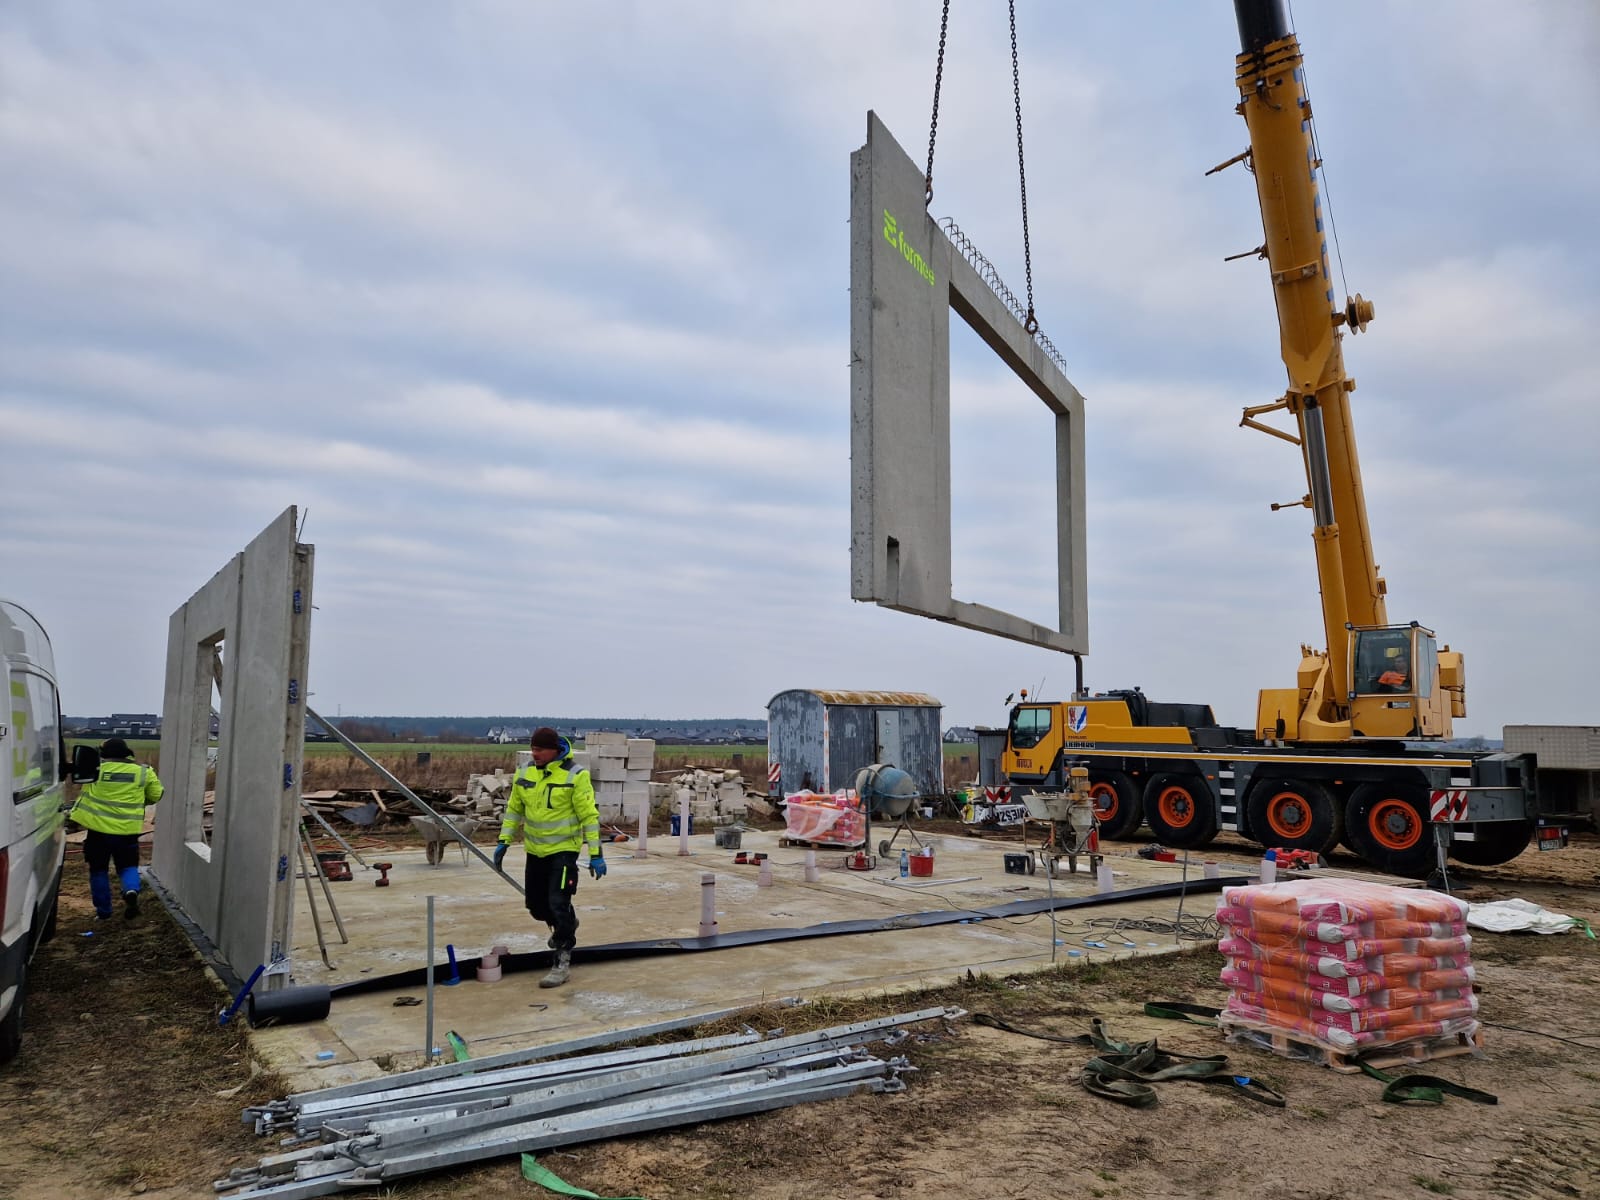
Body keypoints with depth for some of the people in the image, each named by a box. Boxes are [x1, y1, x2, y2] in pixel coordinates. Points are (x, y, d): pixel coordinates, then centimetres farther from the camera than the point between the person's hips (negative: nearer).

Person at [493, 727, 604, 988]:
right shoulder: (525, 773, 0)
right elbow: (514, 809, 12)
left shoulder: (574, 775, -15)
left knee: (558, 904, -10)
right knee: (536, 904, 15)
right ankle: (565, 925, 46)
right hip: (535, 850, 6)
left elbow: (589, 815, -12)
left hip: (564, 849, -6)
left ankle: (562, 961, 3)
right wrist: (503, 842, 8)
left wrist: (596, 854, -13)